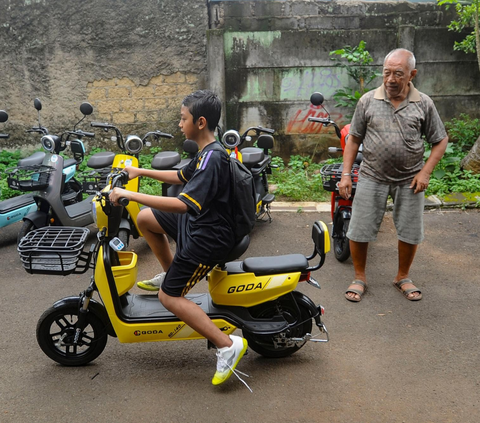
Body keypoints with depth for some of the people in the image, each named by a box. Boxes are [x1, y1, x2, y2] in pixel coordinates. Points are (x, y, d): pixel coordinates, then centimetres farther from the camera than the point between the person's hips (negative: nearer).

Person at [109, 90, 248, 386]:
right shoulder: (207, 153, 5)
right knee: (145, 219, 17)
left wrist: (129, 194, -33)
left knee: (169, 297, -5)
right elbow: (180, 176, 22)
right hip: (197, 223, 10)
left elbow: (183, 204, -36)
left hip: (207, 239, -10)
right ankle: (170, 274, 30)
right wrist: (141, 172, 18)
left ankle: (227, 344, -4)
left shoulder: (212, 159, -27)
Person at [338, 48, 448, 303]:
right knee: (359, 231, 1)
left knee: (410, 233, 9)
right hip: (372, 178, 0)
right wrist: (346, 174, -2)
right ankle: (359, 278, 22)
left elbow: (440, 140, 5)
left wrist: (426, 172, -7)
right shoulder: (368, 101, -1)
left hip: (409, 181, 1)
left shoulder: (423, 104, -1)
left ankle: (402, 278, 31)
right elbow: (354, 139, 4)